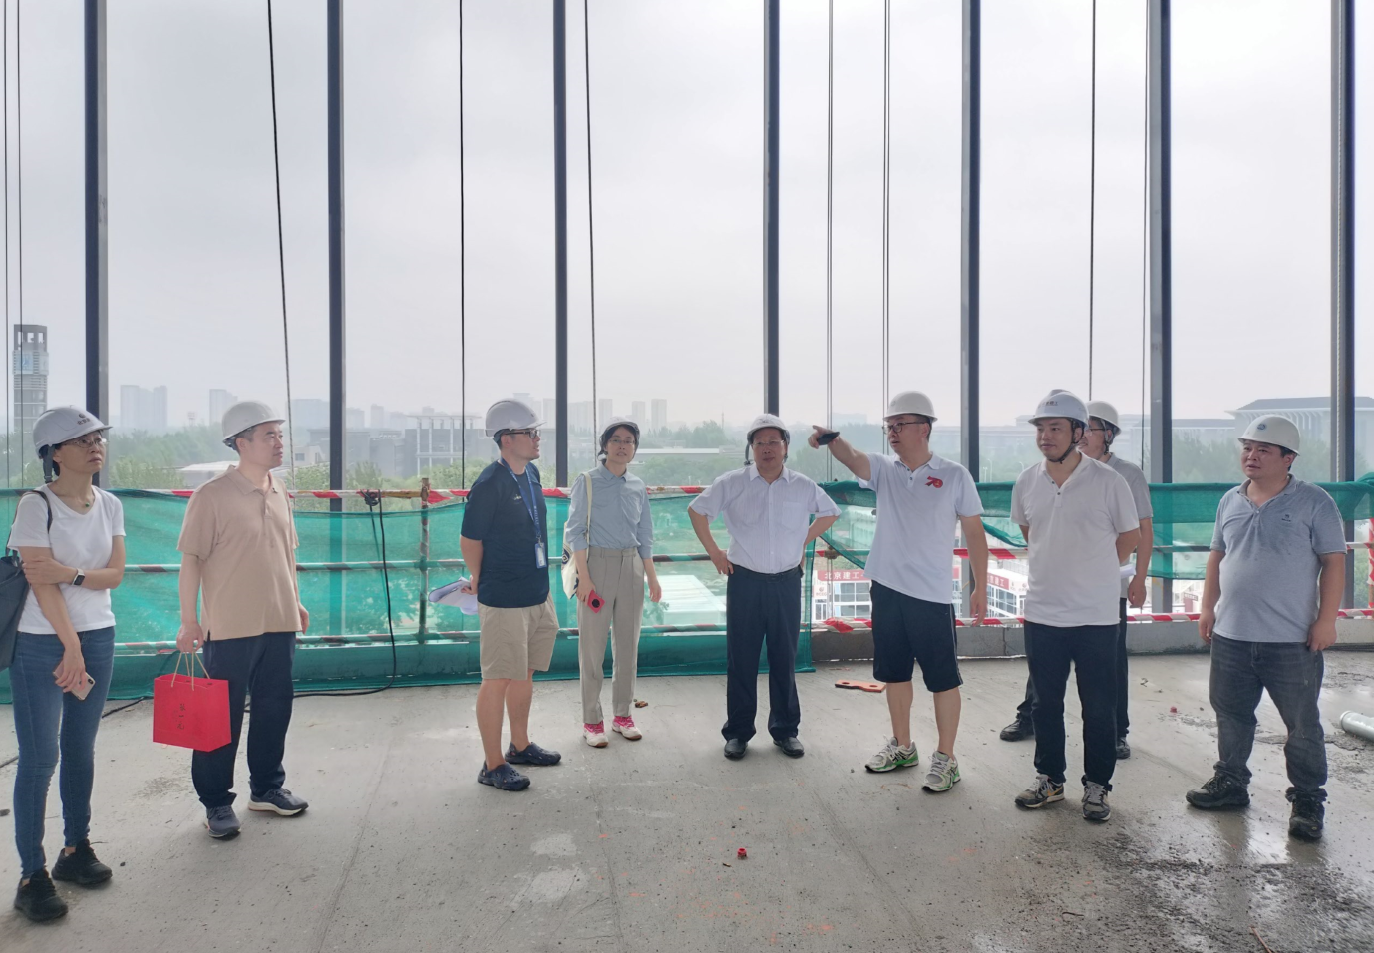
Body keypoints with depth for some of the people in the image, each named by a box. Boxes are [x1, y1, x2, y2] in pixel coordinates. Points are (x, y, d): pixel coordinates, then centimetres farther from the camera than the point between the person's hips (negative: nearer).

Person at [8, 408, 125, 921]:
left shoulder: (109, 506, 6)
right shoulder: (36, 505, -10)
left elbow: (115, 572, 1)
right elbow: (41, 581, -14)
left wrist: (70, 574, -18)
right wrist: (70, 646, -16)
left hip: (97, 638, 5)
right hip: (41, 645, -5)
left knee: (81, 749, 12)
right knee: (40, 758, -2)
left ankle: (76, 848, 26)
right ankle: (32, 875, 7)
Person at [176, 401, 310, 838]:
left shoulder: (278, 493, 9)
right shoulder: (212, 495, -11)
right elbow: (191, 560, -10)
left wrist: (296, 601, 19)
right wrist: (188, 621, -12)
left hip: (279, 624, 6)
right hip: (230, 627, -6)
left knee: (274, 707, 14)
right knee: (223, 716, 4)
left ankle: (266, 787, 31)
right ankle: (216, 802, 19)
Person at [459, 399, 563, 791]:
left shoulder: (532, 473, 6)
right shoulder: (489, 485, -19)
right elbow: (470, 540, -11)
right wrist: (480, 580, 4)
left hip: (538, 593, 8)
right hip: (504, 600, -8)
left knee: (525, 673, 19)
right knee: (498, 679, 1)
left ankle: (520, 745, 34)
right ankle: (493, 765, 11)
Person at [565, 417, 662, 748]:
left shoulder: (638, 487, 9)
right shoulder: (587, 482, -4)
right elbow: (574, 531, -7)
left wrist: (652, 577, 11)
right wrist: (584, 577, -15)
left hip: (631, 566, 5)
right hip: (597, 563, -4)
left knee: (628, 643, 10)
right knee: (593, 645, 0)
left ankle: (623, 714, 22)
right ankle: (591, 720, 10)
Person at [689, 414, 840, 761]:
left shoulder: (804, 487, 2)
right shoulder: (732, 483, -2)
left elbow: (830, 513, 20)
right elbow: (697, 510, 9)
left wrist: (803, 542, 11)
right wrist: (713, 551, 5)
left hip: (787, 582, 1)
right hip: (745, 580, -1)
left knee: (785, 658, 8)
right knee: (741, 658, 3)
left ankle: (785, 730, 22)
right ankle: (738, 732, 15)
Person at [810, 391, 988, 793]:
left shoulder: (954, 475, -5)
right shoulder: (885, 469, 5)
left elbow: (974, 533, -2)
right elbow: (852, 458, -16)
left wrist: (980, 587, -4)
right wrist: (831, 439, -38)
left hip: (932, 594, -5)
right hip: (886, 589, 5)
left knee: (942, 677, 2)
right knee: (894, 672, 16)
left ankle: (945, 758, 14)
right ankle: (903, 747, 32)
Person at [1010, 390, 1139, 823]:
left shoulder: (1108, 482, -11)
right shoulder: (1026, 482, 0)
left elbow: (1130, 535, 3)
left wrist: (1092, 569, 7)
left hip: (1095, 616, -3)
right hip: (1042, 613, 3)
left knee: (1098, 707, 8)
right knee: (1046, 703, 14)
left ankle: (1096, 786, 23)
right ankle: (1049, 779, 29)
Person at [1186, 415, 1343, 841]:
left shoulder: (1314, 502, -7)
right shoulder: (1230, 501, 9)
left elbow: (1333, 562, -7)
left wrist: (1326, 619, -12)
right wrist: (1208, 607, 12)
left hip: (1292, 641, -5)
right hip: (1231, 635, 5)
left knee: (1303, 725, 6)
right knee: (1231, 715, 16)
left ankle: (1308, 799, 20)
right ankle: (1230, 781, 32)